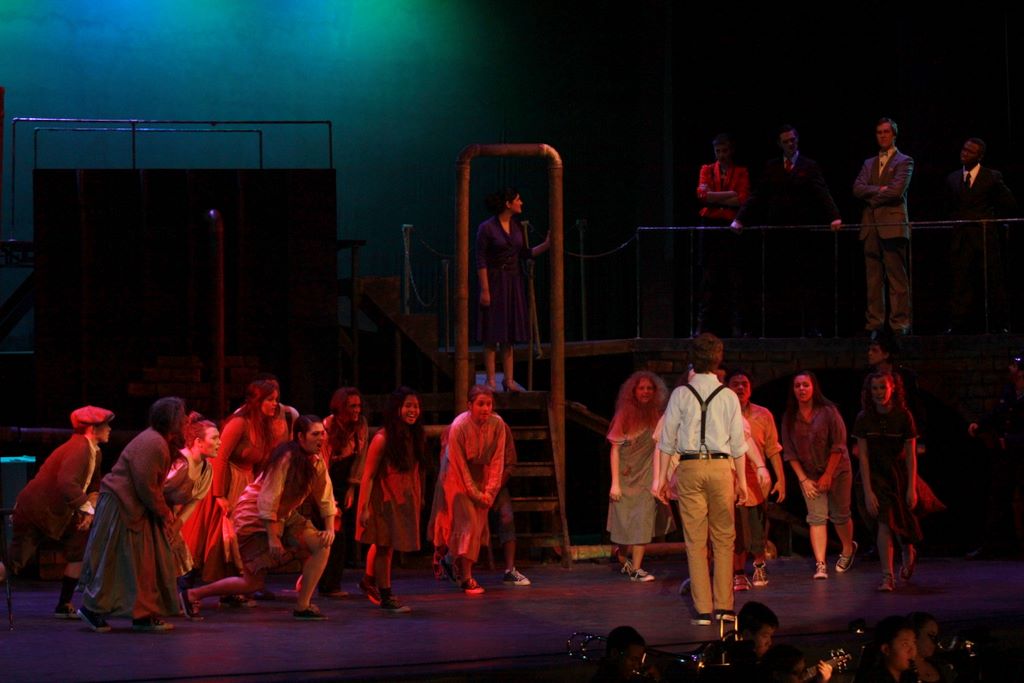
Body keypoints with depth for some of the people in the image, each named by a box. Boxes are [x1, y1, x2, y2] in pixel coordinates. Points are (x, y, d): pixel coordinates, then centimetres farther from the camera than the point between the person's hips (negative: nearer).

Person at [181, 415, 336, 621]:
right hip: (255, 517, -8)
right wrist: (272, 538, -25)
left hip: (284, 516, 8)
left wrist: (330, 529, -8)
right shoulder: (287, 458, -25)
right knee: (253, 583, -7)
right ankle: (192, 595, 8)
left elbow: (326, 499, 6)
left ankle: (302, 606, -5)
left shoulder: (317, 462, -1)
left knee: (322, 545, -11)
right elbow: (268, 500, -26)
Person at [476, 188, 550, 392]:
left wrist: (546, 245, 0)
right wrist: (485, 290, -16)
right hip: (495, 281, -6)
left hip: (513, 282, 6)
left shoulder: (518, 227, 7)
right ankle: (491, 380, 4)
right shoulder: (487, 228, -12)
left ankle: (508, 379, 12)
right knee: (492, 335, -1)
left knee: (510, 335, 8)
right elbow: (481, 261, -12)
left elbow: (525, 253, 14)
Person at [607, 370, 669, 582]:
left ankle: (636, 568, -4)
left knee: (643, 521, -7)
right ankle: (623, 560, 29)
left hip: (646, 477, 1)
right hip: (626, 476, -1)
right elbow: (615, 449, -3)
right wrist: (615, 483, -9)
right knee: (624, 522, 5)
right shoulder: (625, 415, -2)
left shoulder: (657, 416, 4)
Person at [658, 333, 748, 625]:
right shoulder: (728, 396, 1)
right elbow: (738, 443, 2)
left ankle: (702, 609, 2)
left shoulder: (681, 394, 0)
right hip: (721, 466, 0)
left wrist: (664, 475, 9)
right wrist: (742, 480, 9)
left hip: (689, 468, 0)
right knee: (724, 538, 9)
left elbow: (667, 438, 1)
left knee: (695, 540, 3)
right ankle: (724, 606, 6)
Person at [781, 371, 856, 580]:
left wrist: (828, 475, -14)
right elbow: (789, 452, 0)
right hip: (809, 474, 2)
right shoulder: (789, 418, -3)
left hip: (837, 470, -2)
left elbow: (838, 446, -12)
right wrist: (803, 479, -6)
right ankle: (820, 564, -15)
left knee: (840, 515, 7)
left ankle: (848, 549, 36)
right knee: (816, 517, -10)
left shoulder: (828, 412, -13)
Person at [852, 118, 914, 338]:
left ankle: (899, 324, -9)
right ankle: (875, 324, 3)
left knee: (897, 277, -8)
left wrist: (871, 196, 1)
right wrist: (879, 190, -6)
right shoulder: (868, 163, 22)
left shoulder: (904, 161, 5)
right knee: (873, 278, 2)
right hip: (870, 225, 5)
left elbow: (896, 190, -9)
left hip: (893, 224, -5)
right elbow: (857, 189, 7)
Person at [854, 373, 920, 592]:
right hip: (876, 474, 0)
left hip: (900, 473, 0)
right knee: (884, 521, -13)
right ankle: (887, 576, -13)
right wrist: (867, 491, -15)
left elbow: (911, 455, -9)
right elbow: (863, 456, -9)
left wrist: (911, 488, -12)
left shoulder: (903, 416, -12)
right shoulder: (864, 419, -9)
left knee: (902, 519, 9)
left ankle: (908, 553, 43)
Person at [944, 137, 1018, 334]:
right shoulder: (952, 179, 11)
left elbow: (1010, 204, 5)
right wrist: (958, 223, 10)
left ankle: (998, 325, 8)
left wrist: (991, 220, 5)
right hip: (961, 239, 2)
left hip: (987, 236, -2)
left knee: (994, 281, 1)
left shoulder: (992, 177, 0)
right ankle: (958, 326, -5)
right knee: (960, 281, -3)